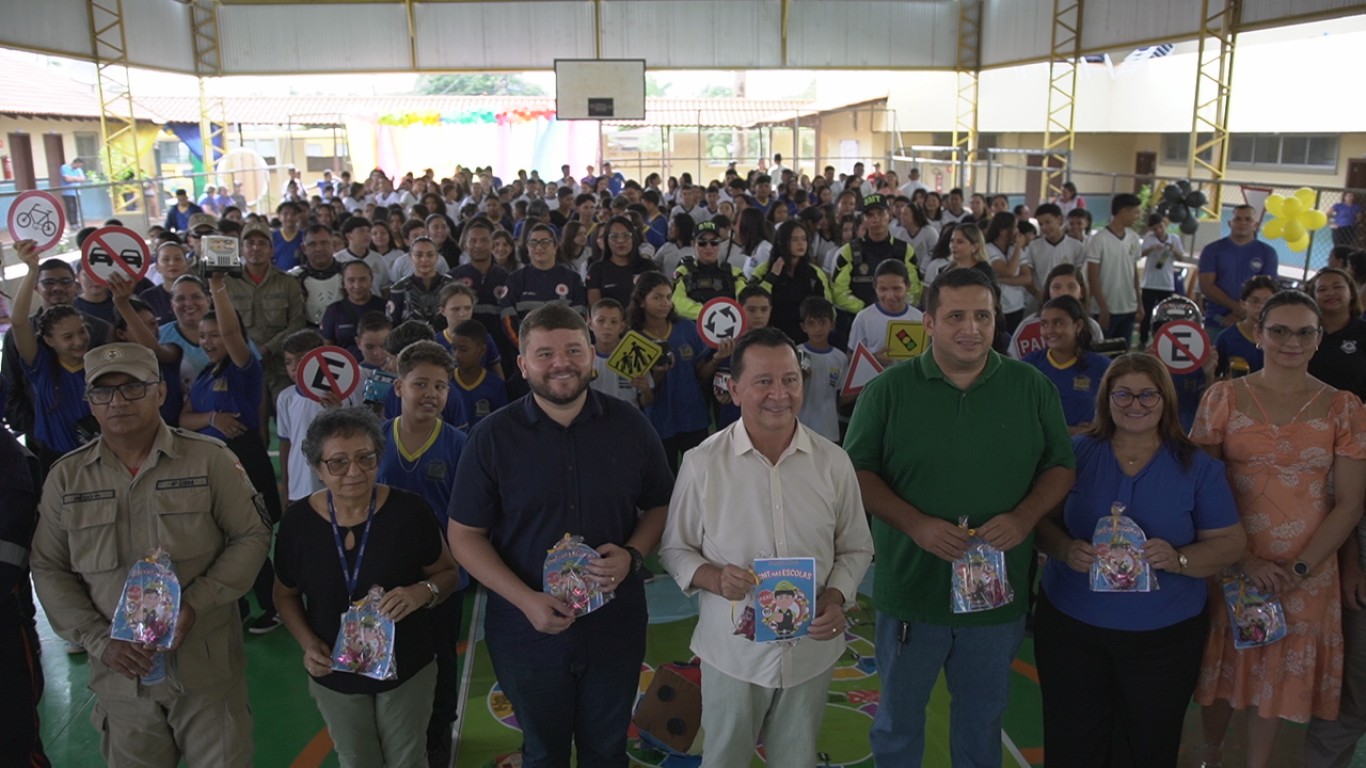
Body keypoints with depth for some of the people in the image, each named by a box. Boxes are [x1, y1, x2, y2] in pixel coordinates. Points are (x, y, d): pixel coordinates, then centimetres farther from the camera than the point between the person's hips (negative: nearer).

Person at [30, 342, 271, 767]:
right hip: (122, 674, 2)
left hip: (208, 667, -2)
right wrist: (100, 640, -7)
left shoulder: (210, 459, -6)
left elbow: (252, 537, -4)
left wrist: (197, 603, -16)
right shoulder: (66, 477, 2)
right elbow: (49, 570, 5)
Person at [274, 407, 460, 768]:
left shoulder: (409, 510, -18)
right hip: (334, 676, 2)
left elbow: (447, 572, -6)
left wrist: (423, 592, -28)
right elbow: (285, 594, 3)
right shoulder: (299, 520, -11)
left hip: (406, 669, -2)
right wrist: (308, 643, -13)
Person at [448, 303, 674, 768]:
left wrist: (632, 554, -17)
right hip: (528, 630, 0)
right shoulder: (492, 436, -10)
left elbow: (660, 506, 4)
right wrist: (526, 600, -18)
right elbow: (464, 534, -7)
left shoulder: (630, 425, -6)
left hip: (615, 627, 1)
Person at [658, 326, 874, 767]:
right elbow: (674, 550, -2)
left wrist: (836, 597, -13)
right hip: (732, 651, -1)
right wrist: (713, 577, -21)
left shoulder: (833, 462, -4)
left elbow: (856, 548, 5)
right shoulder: (702, 463, -10)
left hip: (812, 650, 2)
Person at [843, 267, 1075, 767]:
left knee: (984, 716, 23)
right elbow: (858, 470, -6)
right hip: (912, 588, -1)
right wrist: (914, 523, -20)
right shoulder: (888, 390, -7)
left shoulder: (1032, 388, -2)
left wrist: (1024, 517, -15)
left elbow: (1060, 466, 4)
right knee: (899, 716, 18)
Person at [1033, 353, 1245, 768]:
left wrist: (1177, 559, -21)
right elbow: (1040, 519, 2)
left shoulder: (1198, 467, -1)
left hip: (1166, 636, 0)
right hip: (1070, 625, 0)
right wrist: (1065, 549, -20)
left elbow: (1230, 543, -1)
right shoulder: (1076, 453, -1)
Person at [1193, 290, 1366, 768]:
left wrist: (1300, 569, -10)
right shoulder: (1223, 397, -2)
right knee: (1223, 666, 12)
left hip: (1306, 572, 1)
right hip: (1230, 563, 0)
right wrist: (1243, 558, -12)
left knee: (1279, 672, 12)